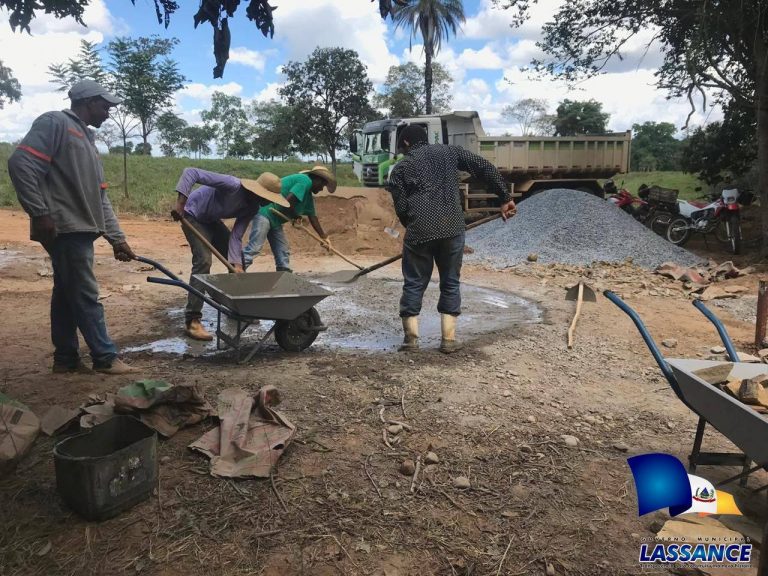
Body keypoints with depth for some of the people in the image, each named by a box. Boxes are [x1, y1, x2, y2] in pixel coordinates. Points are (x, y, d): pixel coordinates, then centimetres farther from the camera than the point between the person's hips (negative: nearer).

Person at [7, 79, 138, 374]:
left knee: (66, 294, 12)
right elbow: (21, 164, -16)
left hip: (79, 230, 9)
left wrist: (116, 237, 12)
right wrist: (41, 214, -20)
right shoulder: (54, 123, -4)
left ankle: (65, 358, 19)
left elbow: (100, 197, 18)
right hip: (65, 229, -9)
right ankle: (105, 358, 2)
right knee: (85, 296, -5)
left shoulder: (86, 140, 22)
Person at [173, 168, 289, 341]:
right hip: (193, 216, -8)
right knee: (203, 261, -22)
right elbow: (191, 172, -33)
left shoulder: (252, 208, -10)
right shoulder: (232, 185, -33)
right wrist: (180, 201, -39)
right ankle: (193, 321, -20)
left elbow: (236, 237, -9)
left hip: (211, 220, 8)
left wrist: (236, 263, -21)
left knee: (238, 260, 7)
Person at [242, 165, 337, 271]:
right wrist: (295, 216, -5)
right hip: (264, 212, -11)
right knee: (254, 248, -16)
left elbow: (312, 217, 22)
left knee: (283, 252, 10)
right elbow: (288, 201, -22)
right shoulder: (305, 181, -12)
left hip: (274, 219, 11)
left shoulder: (308, 194, 18)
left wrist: (324, 237, 23)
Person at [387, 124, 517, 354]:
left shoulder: (400, 168, 10)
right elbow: (485, 167, 6)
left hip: (419, 231, -1)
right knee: (450, 283, 13)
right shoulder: (449, 152, 15)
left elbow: (401, 208, 3)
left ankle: (411, 337, 13)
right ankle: (449, 339, 13)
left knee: (414, 283, 12)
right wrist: (505, 197, 8)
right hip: (452, 228, 2)